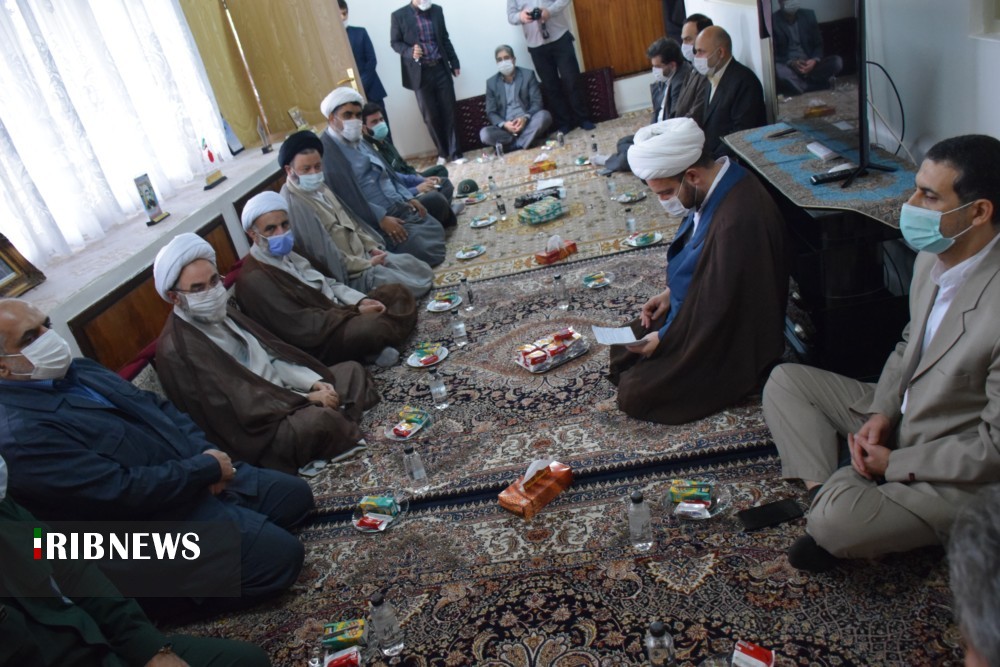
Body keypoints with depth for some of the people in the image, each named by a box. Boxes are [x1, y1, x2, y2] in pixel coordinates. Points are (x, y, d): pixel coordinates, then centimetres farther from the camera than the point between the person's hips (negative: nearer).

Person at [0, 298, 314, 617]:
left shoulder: (80, 370, 7)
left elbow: (159, 408, 12)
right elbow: (122, 491, -26)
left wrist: (205, 452, -5)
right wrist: (208, 467, -16)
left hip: (196, 471, 9)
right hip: (157, 518, -9)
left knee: (295, 494, 6)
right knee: (280, 554, -17)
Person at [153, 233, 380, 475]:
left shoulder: (220, 312, 10)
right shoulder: (177, 349, -19)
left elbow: (270, 353, 12)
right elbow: (241, 404, -22)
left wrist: (313, 382, -3)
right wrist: (307, 399, -18)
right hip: (256, 427, -10)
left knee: (352, 370, 10)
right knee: (321, 419, -35)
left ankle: (343, 433, -12)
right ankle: (350, 442, -5)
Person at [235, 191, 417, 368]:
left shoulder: (285, 254, 10)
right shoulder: (255, 280, -20)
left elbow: (326, 283, 15)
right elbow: (305, 330, -23)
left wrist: (360, 301, -3)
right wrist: (356, 311, -18)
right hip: (320, 344, -10)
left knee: (397, 293, 6)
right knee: (374, 326, -36)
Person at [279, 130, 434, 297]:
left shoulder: (319, 188, 9)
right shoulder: (293, 205, -21)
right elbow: (323, 253, -23)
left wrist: (372, 247, 4)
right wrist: (365, 265, -18)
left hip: (363, 254, 10)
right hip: (348, 273, -10)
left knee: (423, 271, 6)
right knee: (411, 286, -17)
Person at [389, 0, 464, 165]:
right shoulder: (398, 15, -2)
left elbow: (445, 39, 14)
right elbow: (395, 42, -1)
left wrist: (454, 62, 12)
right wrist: (410, 52, -19)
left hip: (441, 69, 3)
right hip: (420, 73, -2)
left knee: (449, 112, 1)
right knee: (430, 116, 4)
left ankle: (455, 153, 7)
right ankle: (442, 152, 18)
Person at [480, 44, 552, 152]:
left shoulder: (528, 75, 3)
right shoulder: (491, 82, 6)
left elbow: (537, 103, -2)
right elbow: (491, 112, 3)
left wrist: (525, 118, -24)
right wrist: (503, 124, -19)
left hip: (528, 124, 0)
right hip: (506, 128, 1)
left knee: (544, 115, -31)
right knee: (484, 134, -28)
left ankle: (516, 146, -27)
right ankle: (523, 143, -21)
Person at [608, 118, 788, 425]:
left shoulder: (737, 221, -36)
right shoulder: (716, 187, -5)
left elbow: (721, 311, -28)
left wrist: (665, 338, -16)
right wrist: (671, 291, 4)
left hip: (725, 343, -9)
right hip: (693, 310, 10)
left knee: (633, 395, -11)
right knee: (621, 353, 11)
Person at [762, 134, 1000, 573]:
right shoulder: (933, 257, -6)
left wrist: (894, 464, -17)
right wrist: (881, 412, -4)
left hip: (959, 475, -8)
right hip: (901, 418, 8)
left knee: (835, 523, -30)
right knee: (785, 380, 3)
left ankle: (827, 508, 5)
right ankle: (822, 494, -5)